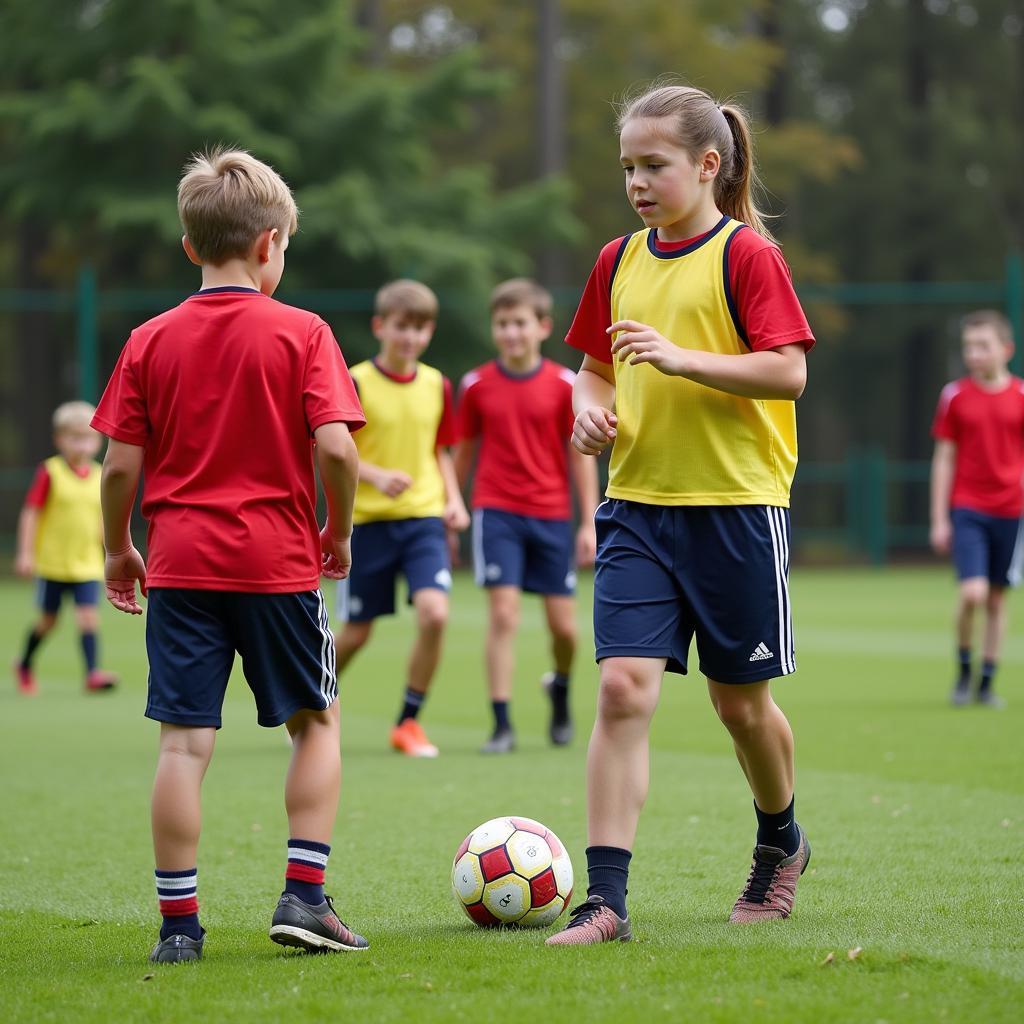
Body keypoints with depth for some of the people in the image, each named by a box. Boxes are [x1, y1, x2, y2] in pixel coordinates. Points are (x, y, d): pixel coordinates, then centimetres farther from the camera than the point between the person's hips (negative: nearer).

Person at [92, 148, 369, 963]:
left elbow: (121, 464, 1)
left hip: (181, 562, 2)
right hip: (278, 560, -2)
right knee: (317, 721, 14)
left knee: (185, 741, 1)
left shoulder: (151, 341, 3)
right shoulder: (301, 334, -4)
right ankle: (304, 896, 8)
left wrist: (118, 549, 15)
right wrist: (339, 531, 4)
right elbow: (334, 446, -13)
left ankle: (178, 921, 1)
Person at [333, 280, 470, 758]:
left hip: (424, 519, 3)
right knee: (357, 632, 5)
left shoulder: (436, 385, 6)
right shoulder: (355, 383, -7)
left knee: (434, 612, -19)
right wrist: (376, 476, -22)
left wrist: (454, 500, 2)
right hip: (367, 520, -3)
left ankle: (409, 721, -3)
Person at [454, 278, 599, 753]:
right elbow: (463, 453, 11)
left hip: (552, 516, 1)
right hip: (496, 512, -1)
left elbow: (581, 455, 3)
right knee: (503, 613, -13)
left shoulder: (564, 385, 0)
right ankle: (502, 723, -9)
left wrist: (590, 523, 0)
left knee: (563, 625, 4)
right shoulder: (476, 385, 2)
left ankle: (559, 687, 36)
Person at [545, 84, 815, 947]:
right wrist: (591, 408, 1)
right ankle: (604, 899, -14)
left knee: (740, 699, 8)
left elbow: (788, 372, -14)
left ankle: (781, 845, 37)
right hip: (638, 502, 4)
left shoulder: (747, 255, -7)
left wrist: (680, 358, -22)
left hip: (737, 503, -4)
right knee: (624, 686, -11)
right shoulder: (619, 262, 10)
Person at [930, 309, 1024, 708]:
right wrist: (939, 520, 3)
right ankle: (963, 671, 5)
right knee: (973, 592, -16)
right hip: (967, 510, -1)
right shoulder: (955, 396, 1)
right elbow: (944, 459, 5)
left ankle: (987, 682, 17)